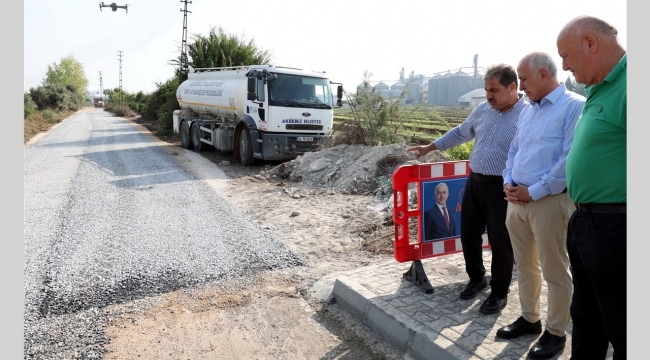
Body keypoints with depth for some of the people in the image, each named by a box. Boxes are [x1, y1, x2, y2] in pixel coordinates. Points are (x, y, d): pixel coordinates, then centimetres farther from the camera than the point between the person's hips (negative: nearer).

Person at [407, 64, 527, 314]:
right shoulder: (483, 109, 8)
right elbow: (460, 133, 20)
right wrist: (429, 147, 22)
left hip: (502, 188, -6)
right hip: (474, 181, 6)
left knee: (500, 242, 4)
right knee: (468, 235, 14)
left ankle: (500, 292, 24)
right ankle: (476, 278, 36)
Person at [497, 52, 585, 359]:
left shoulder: (575, 106, -11)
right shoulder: (527, 111, 15)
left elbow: (570, 161, -19)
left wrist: (533, 191, -16)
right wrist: (508, 183, 1)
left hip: (550, 201, -8)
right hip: (517, 199, 8)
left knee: (555, 272, 6)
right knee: (524, 265, 18)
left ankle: (556, 333, 22)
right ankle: (529, 319, 34)